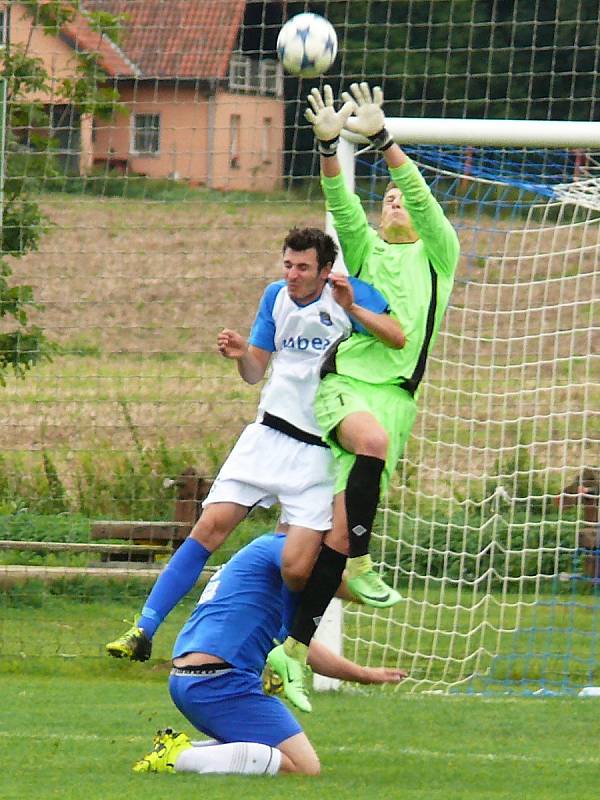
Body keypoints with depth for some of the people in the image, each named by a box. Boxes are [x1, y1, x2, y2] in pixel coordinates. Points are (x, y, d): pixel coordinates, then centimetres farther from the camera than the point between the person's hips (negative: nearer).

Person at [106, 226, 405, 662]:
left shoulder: (351, 293, -4)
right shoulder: (276, 297, 10)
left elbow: (400, 338, -17)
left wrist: (352, 309, -29)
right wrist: (241, 355, -5)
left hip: (321, 453, -4)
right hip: (269, 434, 4)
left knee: (296, 569, -13)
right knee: (211, 527, -9)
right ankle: (144, 631, -6)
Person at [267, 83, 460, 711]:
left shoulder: (438, 254, 16)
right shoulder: (366, 250, 19)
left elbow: (422, 196, -1)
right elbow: (341, 205, 1)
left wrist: (381, 139, -12)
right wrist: (329, 145, -15)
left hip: (394, 392, 0)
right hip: (343, 380, 0)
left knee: (340, 528, -7)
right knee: (373, 437, -37)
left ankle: (295, 648, 0)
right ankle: (359, 566, -28)